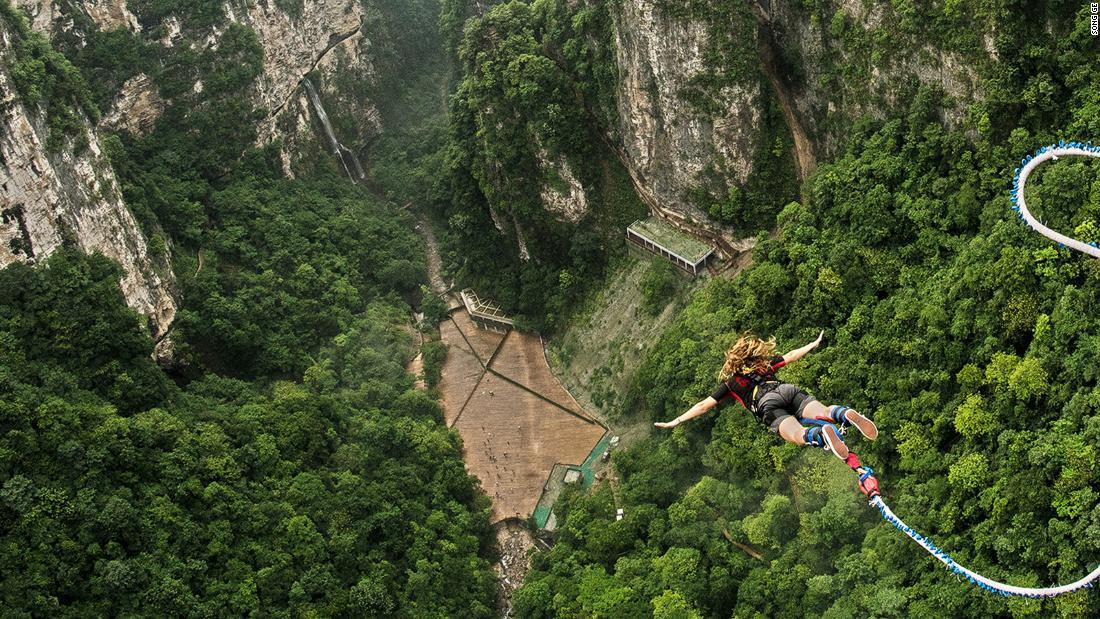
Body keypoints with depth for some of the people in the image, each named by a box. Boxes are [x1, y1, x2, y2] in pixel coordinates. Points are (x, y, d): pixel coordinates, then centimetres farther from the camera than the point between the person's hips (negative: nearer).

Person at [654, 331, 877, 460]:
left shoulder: (730, 382, 29)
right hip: (788, 389, 4)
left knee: (798, 433, -28)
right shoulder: (765, 363, 38)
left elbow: (703, 406, 24)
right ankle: (845, 414, -52)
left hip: (767, 404, -4)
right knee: (824, 412, -17)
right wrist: (813, 344, 62)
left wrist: (676, 421, 27)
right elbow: (791, 356, 46)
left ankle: (822, 434, -62)